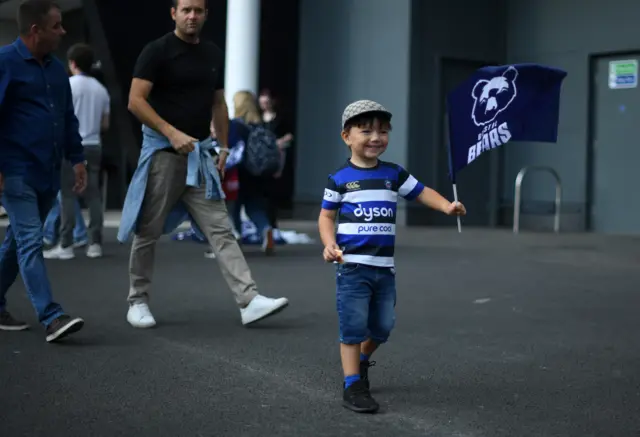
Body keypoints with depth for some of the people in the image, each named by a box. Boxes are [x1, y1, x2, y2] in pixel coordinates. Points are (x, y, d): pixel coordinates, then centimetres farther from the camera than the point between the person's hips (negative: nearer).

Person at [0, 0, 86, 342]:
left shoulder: (56, 69, 15)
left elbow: (68, 118, 22)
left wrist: (76, 158, 16)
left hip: (47, 173, 8)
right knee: (30, 241, -11)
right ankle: (51, 318, -15)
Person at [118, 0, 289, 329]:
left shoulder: (214, 55, 12)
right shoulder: (157, 51, -7)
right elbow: (135, 101, -14)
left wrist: (224, 147, 12)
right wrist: (172, 133, -22)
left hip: (199, 154, 5)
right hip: (162, 151, -5)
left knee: (220, 229, -2)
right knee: (149, 231, 5)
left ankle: (249, 301, -8)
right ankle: (138, 301, 20)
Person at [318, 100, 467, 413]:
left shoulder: (394, 174, 8)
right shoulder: (339, 179, -1)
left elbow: (422, 192, 7)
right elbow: (326, 215, 2)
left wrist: (447, 206, -12)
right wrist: (330, 245, -15)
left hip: (384, 266, 4)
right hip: (352, 265, -4)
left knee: (383, 326, 12)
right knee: (353, 326, -5)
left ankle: (360, 361, 39)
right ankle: (353, 386, 3)